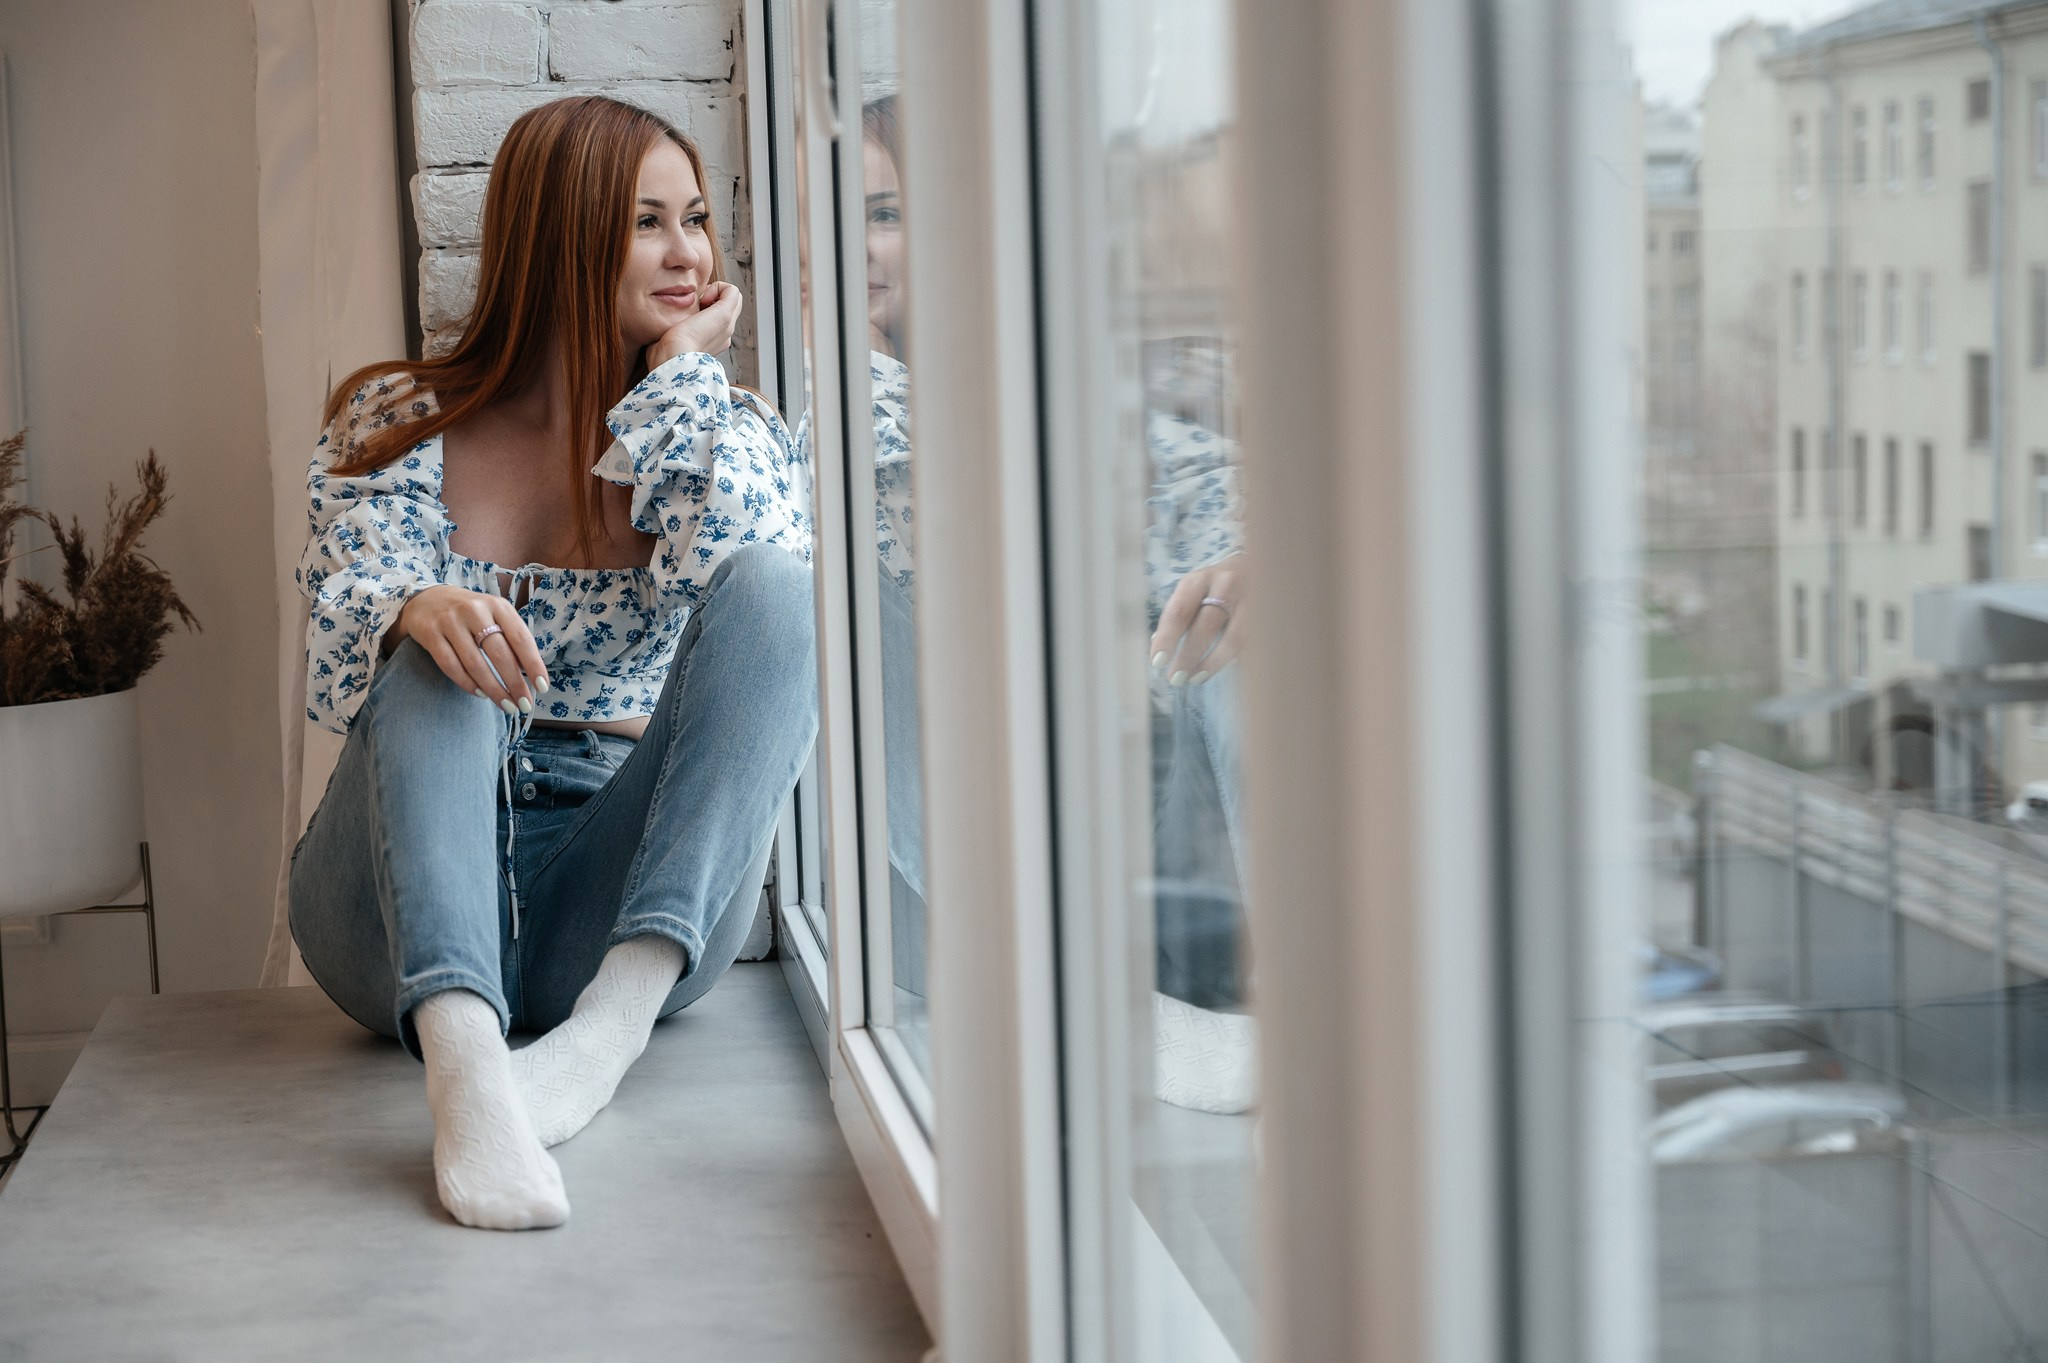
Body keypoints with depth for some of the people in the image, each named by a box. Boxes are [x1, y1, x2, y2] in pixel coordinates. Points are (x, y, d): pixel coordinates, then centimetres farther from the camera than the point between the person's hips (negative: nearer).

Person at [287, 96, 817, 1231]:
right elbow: (347, 650, -8)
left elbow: (731, 559, -13)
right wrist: (421, 612, -31)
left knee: (768, 585, -21)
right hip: (407, 904, 0)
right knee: (455, 650, -30)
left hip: (623, 891, 1)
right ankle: (462, 1063, -54)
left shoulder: (726, 430, 11)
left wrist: (683, 366, -3)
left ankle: (612, 1022, -38)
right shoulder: (399, 423, 8)